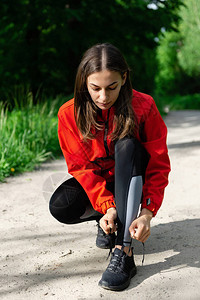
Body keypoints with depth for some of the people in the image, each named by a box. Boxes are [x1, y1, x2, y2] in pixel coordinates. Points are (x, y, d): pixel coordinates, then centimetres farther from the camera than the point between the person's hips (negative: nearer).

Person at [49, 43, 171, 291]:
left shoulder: (143, 107, -19)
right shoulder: (70, 113, -15)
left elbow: (159, 165, -19)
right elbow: (81, 166, -15)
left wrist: (147, 212, -34)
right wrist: (107, 206, -31)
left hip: (133, 183, -1)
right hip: (95, 184, 1)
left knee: (127, 145, -34)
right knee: (60, 207, -29)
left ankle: (124, 250, -39)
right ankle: (105, 218, 6)